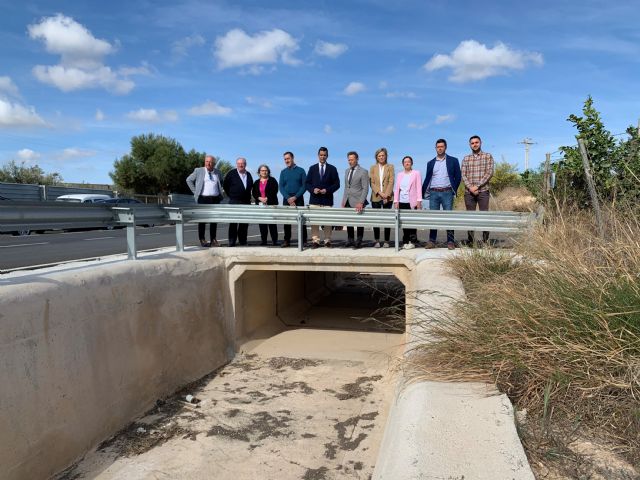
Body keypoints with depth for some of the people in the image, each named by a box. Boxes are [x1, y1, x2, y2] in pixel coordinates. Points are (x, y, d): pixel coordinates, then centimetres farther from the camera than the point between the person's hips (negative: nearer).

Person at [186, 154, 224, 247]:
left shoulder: (218, 172, 11)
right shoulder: (198, 171, 3)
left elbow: (222, 182, 27)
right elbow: (189, 180, 9)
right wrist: (195, 191, 2)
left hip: (215, 199, 3)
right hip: (203, 199, -2)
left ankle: (213, 239, 12)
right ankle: (202, 239, 7)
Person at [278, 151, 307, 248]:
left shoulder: (300, 171, 3)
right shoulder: (283, 172, 11)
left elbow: (304, 186, -2)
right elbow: (281, 187, 5)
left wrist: (295, 197, -12)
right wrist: (288, 198, -10)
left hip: (298, 199, -2)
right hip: (287, 199, 2)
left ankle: (303, 240, 2)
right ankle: (287, 240, 7)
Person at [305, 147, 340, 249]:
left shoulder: (332, 169, 8)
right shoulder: (312, 168, 12)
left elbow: (337, 184, 4)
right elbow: (307, 183, 10)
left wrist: (327, 190, -11)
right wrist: (313, 189, -9)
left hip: (327, 200, -1)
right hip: (314, 200, 1)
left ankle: (327, 240, 7)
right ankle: (315, 240, 3)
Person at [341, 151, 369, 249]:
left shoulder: (363, 172, -7)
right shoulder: (347, 171, 15)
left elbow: (365, 189, -11)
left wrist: (361, 202, -20)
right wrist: (343, 200, 11)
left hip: (357, 202, -6)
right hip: (347, 201, 6)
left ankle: (358, 242, 8)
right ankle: (350, 240, 16)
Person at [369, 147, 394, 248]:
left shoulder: (390, 167, 8)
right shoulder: (373, 168, 12)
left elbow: (391, 182, -1)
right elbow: (372, 183, 4)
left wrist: (386, 195, -12)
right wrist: (380, 193, -10)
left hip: (387, 197, -1)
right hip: (376, 197, 1)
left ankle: (386, 241, 3)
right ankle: (377, 241, 7)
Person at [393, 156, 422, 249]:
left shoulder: (416, 173, 5)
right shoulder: (399, 174, 16)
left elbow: (419, 188, 0)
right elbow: (396, 188, 13)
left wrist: (419, 201, -8)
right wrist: (396, 201, 4)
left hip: (412, 202, -3)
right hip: (402, 202, 4)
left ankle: (412, 242, -2)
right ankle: (405, 242, 7)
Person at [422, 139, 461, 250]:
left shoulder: (453, 161, 6)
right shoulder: (431, 163, 13)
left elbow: (457, 177, 6)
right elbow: (427, 179, 13)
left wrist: (454, 190, 0)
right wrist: (422, 193, 7)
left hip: (447, 193, -2)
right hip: (433, 193, 2)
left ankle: (450, 242, 1)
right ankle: (432, 241, 7)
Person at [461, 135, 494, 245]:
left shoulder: (488, 156, 6)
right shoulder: (466, 159, 13)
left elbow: (489, 173, -4)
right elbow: (463, 175, 5)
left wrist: (477, 186, -13)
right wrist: (470, 187, -12)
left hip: (483, 191, -2)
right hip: (469, 192, 2)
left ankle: (485, 240, 1)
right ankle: (470, 240, 9)